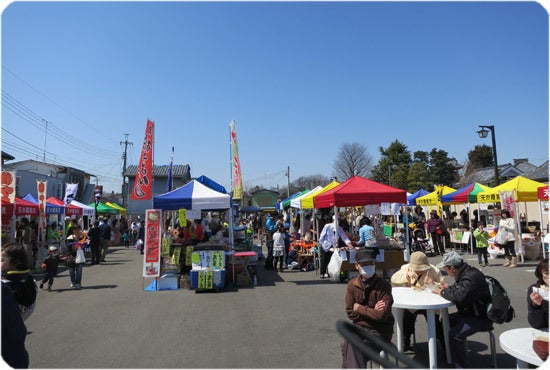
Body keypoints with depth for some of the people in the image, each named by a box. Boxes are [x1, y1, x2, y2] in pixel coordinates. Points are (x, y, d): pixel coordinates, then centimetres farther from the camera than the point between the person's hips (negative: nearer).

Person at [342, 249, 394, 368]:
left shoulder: (384, 285, -10)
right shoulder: (352, 285, 2)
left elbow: (382, 315, -17)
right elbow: (350, 313, 1)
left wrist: (359, 308, -9)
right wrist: (372, 311, -10)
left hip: (380, 331, -4)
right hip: (359, 327, 4)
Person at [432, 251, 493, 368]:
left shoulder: (472, 276, -25)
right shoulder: (464, 273, 5)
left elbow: (459, 295, -38)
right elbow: (458, 289, 23)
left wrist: (443, 292, -20)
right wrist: (448, 288, 1)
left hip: (481, 317, -10)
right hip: (468, 312, 10)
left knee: (455, 335, -26)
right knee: (440, 323, 6)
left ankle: (460, 366, -9)